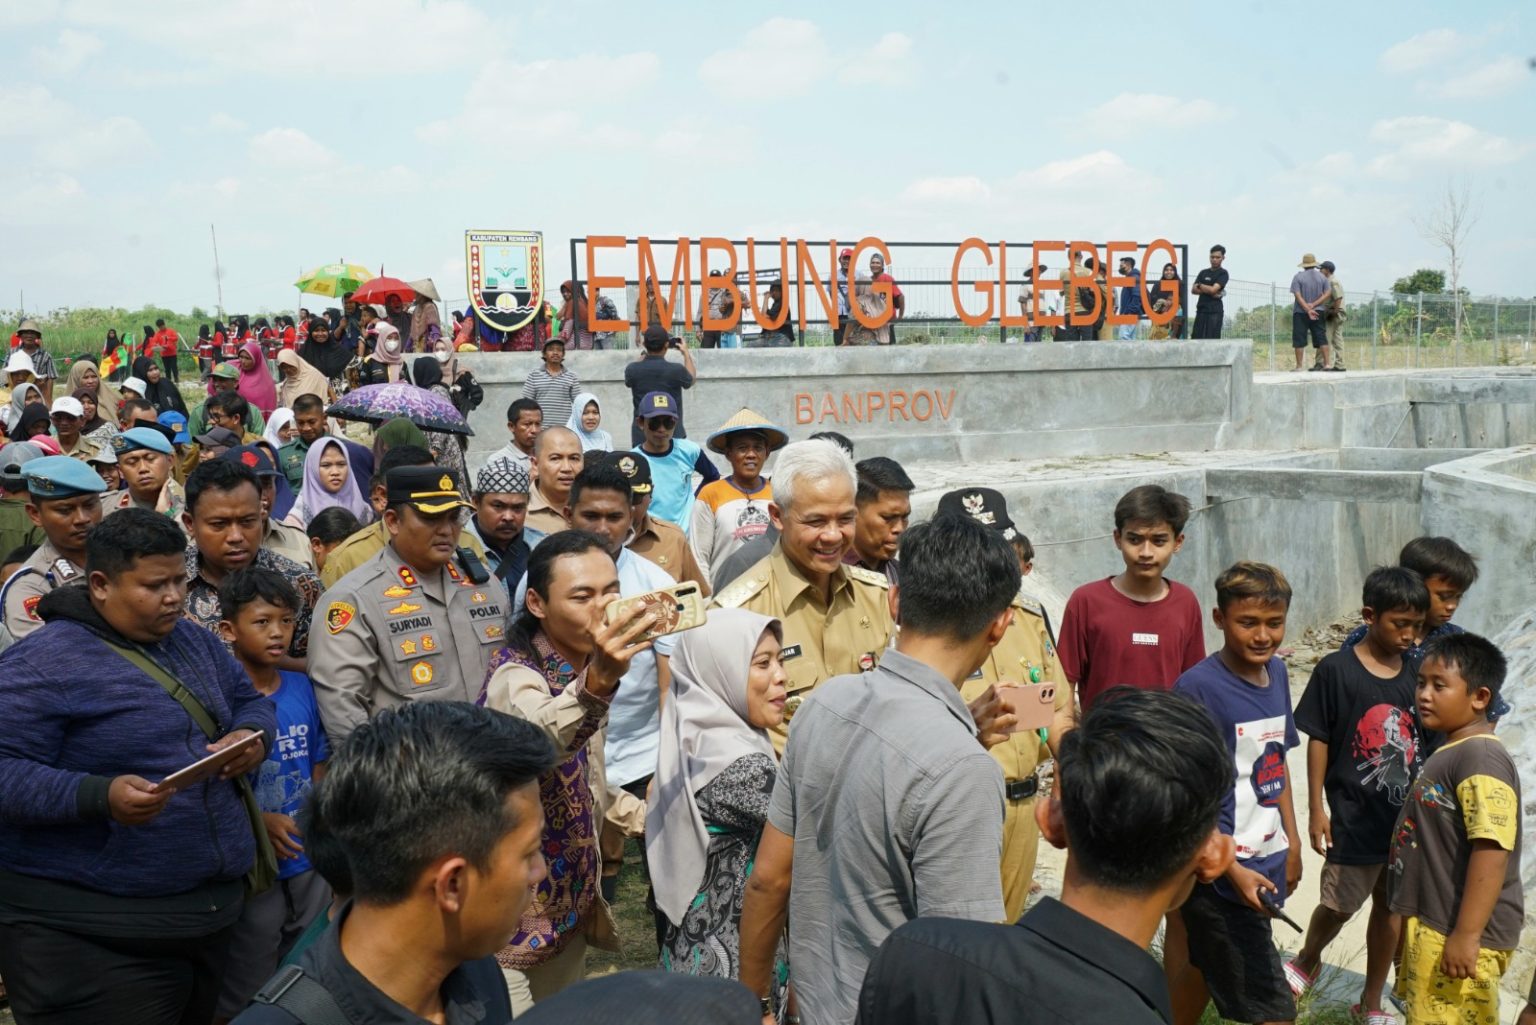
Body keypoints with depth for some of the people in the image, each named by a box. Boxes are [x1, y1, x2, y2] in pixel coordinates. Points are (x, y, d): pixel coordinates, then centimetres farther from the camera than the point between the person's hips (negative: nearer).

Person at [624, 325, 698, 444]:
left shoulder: (632, 370, -6)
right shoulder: (676, 370, -10)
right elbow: (691, 379, 14)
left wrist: (642, 353, 27)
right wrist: (686, 353, 27)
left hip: (641, 436, 2)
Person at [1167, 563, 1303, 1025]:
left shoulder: (1276, 672, 3)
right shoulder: (1197, 688, -20)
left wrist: (1292, 839, 16)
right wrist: (1232, 870, -19)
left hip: (1268, 857, 7)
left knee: (1205, 967, 24)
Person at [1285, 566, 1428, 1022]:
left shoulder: (1416, 672, -2)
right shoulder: (1335, 671, -13)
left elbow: (1424, 740, 6)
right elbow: (1318, 740, -8)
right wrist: (1316, 808, -7)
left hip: (1407, 815, 4)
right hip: (1355, 817, -4)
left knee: (1390, 905, 16)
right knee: (1340, 904, 9)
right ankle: (1307, 960, 40)